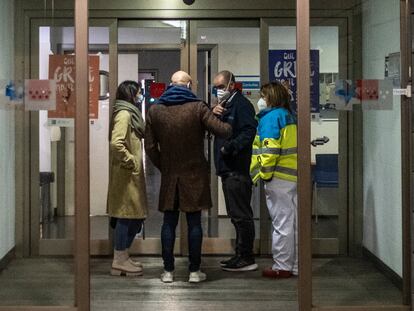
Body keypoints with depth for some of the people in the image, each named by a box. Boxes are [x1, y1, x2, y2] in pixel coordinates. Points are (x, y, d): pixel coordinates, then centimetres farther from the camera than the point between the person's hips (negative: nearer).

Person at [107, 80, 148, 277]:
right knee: (126, 215, -5)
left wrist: (133, 161, 11)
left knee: (133, 216, 13)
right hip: (126, 176, -10)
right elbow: (116, 143, -25)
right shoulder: (124, 114, -13)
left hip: (132, 175, 10)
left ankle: (123, 258, 20)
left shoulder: (129, 113, 18)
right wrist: (130, 161, -16)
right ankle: (119, 261, 2)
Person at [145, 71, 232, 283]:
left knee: (169, 223, 8)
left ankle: (168, 271, 10)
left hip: (169, 176, 2)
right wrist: (230, 127, 9)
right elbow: (221, 130, -12)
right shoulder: (197, 108, -8)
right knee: (194, 222, 4)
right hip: (194, 176, -2)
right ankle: (194, 271, 8)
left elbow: (150, 146, 2)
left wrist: (162, 167, 12)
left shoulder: (155, 110, 1)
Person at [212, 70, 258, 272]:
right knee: (237, 214, 14)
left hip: (238, 170, -10)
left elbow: (249, 132, -21)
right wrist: (213, 114, -2)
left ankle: (247, 258, -2)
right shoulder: (224, 105, 22)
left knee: (241, 215, -7)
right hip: (227, 168, 10)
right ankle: (241, 255, 21)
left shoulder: (241, 104, -9)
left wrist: (230, 147, -25)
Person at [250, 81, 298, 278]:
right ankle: (296, 265, 18)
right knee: (294, 222, 12)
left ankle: (282, 267, 3)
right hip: (294, 177, 8)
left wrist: (264, 174, -12)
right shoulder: (289, 116, 16)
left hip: (279, 179, -8)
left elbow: (270, 149, -18)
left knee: (281, 223, -3)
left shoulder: (270, 117, -9)